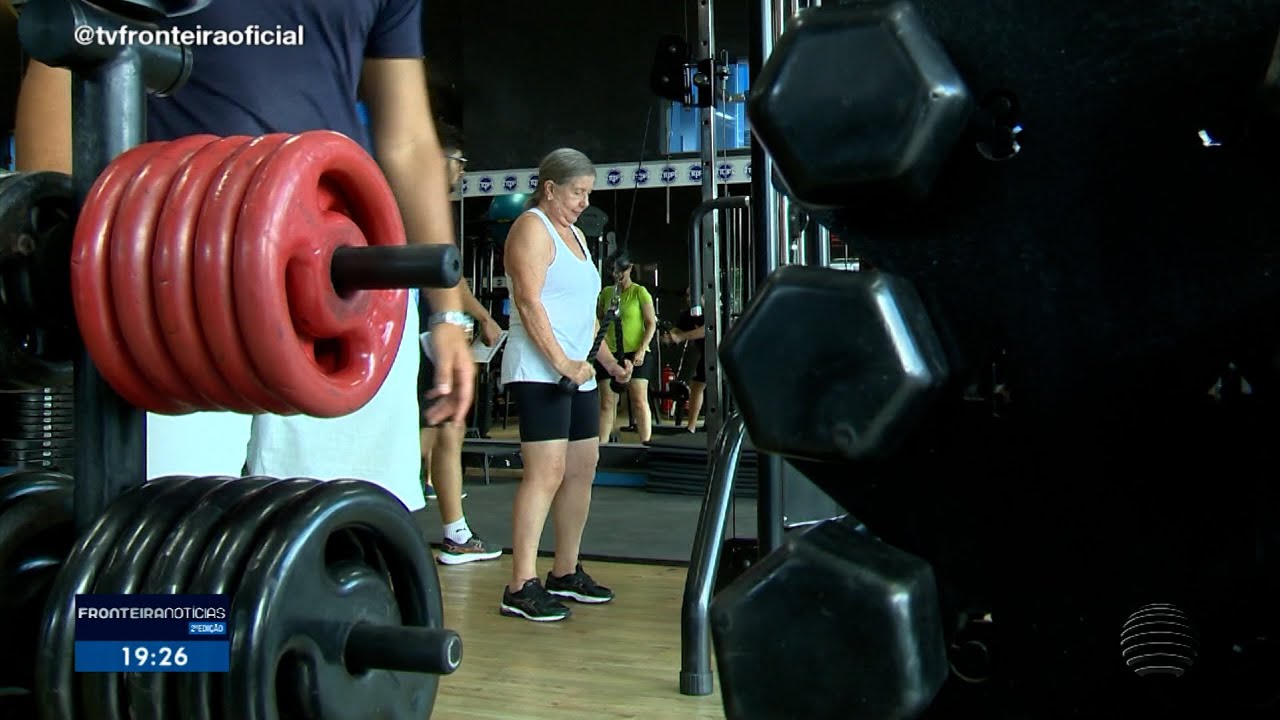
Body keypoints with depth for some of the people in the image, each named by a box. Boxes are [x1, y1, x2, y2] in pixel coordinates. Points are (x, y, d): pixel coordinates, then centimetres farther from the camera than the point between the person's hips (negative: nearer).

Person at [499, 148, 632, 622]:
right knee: (546, 473, -15)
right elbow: (529, 302, -17)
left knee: (582, 471, 9)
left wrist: (609, 362, 19)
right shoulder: (532, 227, -6)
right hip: (540, 372, -10)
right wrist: (561, 362, -22)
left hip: (578, 372, 10)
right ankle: (520, 588, -13)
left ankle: (565, 574, 19)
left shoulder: (574, 234, 22)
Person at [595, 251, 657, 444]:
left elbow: (651, 323, -4)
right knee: (607, 403, 2)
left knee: (639, 401, -6)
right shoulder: (606, 293, 10)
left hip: (635, 353, -4)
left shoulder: (639, 292, -1)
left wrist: (642, 350, -14)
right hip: (610, 353, 4)